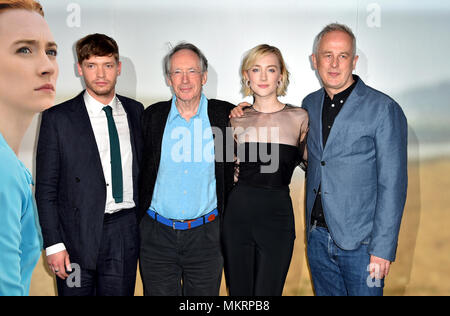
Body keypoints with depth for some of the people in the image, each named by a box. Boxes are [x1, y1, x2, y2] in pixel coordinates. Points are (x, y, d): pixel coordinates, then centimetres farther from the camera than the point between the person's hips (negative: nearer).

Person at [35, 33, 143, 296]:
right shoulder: (58, 118, -4)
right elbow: (46, 187, -4)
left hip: (125, 234, 3)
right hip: (78, 236, -2)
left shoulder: (135, 111, 7)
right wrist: (53, 243, -8)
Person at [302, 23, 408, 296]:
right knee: (326, 292, 17)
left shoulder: (384, 109, -10)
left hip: (360, 242, -5)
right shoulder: (310, 104, 7)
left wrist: (383, 248, -15)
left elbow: (392, 185, -11)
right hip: (318, 237, 5)